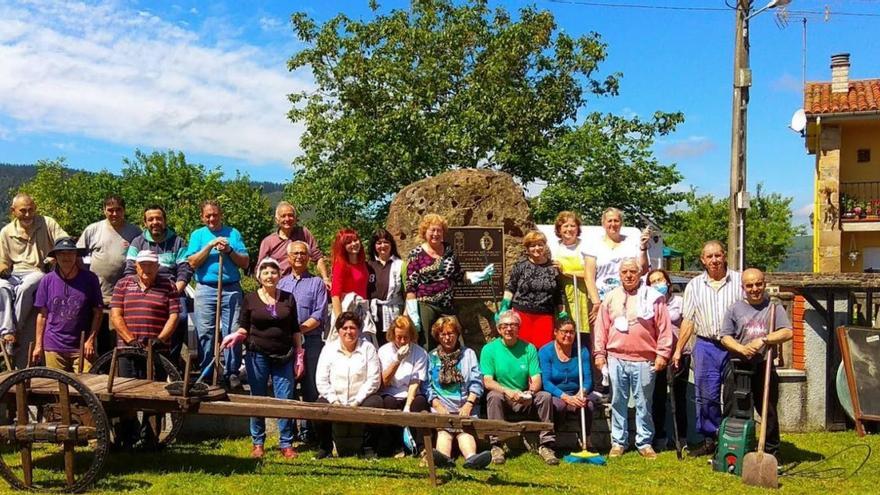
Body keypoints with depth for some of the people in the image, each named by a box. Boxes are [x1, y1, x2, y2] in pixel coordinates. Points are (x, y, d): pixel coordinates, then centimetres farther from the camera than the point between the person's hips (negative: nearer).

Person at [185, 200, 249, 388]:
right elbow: (192, 262, -2)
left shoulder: (233, 233, 11)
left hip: (231, 290, 0)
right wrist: (210, 245, -10)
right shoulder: (197, 235, 12)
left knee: (232, 333, -4)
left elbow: (245, 263, 5)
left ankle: (232, 373, 3)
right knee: (205, 333, 0)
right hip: (205, 290, 0)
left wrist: (229, 251, -10)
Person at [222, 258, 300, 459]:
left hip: (284, 356, 1)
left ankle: (286, 444, 5)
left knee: (285, 399, -2)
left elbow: (295, 330, 10)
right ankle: (257, 443, 16)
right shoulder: (250, 299, 3)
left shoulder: (288, 298, 6)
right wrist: (236, 336, -15)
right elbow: (244, 328, 6)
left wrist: (299, 354, 6)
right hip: (257, 355, -1)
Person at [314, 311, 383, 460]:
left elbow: (374, 380, -3)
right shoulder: (328, 348, 8)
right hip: (334, 399, 1)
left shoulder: (368, 348, 5)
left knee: (375, 402, -30)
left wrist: (357, 402, -13)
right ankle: (324, 448, -4)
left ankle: (369, 449, -13)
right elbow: (321, 380, 1)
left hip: (360, 401, 0)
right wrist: (334, 401, -12)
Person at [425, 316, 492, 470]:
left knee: (464, 429, -29)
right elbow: (427, 386, 10)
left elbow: (476, 383, 9)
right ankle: (444, 457, -56)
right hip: (442, 405, 0)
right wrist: (438, 406, -7)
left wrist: (468, 405, -5)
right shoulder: (431, 357, 19)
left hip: (465, 405, 0)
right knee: (444, 429, -30)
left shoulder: (468, 354, 20)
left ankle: (471, 457, -55)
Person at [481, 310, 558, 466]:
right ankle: (496, 445, -29)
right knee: (494, 396, -34)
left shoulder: (529, 349, 4)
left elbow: (536, 380, -3)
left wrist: (531, 392, -26)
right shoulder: (489, 349, -2)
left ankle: (546, 445, -18)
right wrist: (507, 391, -29)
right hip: (502, 399, -2)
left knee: (545, 396, -24)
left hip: (525, 400, 2)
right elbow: (487, 382, -11)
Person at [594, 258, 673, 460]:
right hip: (616, 359, 2)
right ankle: (618, 442, 17)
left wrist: (662, 354, -6)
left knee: (644, 403, 6)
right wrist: (600, 353, 5)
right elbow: (602, 328, 9)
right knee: (618, 402, 8)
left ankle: (644, 443, 16)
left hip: (644, 360, -2)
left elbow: (664, 328, -1)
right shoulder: (611, 298, 9)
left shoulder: (653, 297, 1)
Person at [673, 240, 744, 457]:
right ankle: (710, 439, 14)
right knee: (706, 396, 3)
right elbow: (688, 321, 9)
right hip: (706, 346, 2)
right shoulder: (694, 285, 9)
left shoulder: (740, 281, 2)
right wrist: (678, 350, 5)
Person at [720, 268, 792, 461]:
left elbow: (787, 332, -5)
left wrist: (763, 340, -17)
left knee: (769, 412, 5)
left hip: (765, 367, -1)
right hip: (740, 368, 1)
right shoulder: (735, 309, 7)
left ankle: (771, 452, 16)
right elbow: (725, 337, 2)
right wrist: (742, 348, -16)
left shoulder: (774, 307, 6)